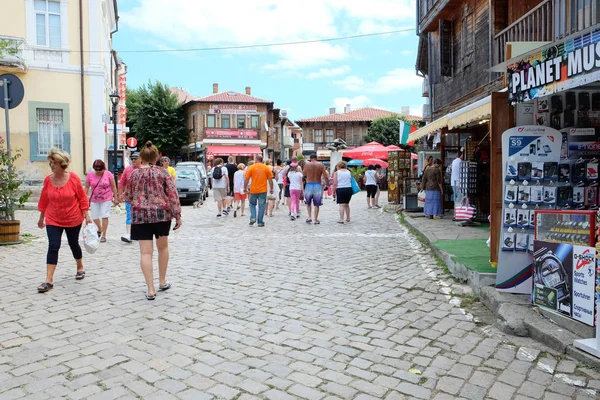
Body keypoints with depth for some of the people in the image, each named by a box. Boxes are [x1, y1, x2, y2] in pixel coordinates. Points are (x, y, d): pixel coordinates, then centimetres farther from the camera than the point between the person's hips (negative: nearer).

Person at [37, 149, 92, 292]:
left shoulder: (73, 178, -12)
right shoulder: (48, 180, -5)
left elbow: (82, 198, -7)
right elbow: (44, 200, 6)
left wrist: (86, 215, -8)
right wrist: (41, 218, 13)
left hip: (73, 219, -1)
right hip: (53, 220, 2)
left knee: (74, 244, 13)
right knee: (53, 247, -7)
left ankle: (80, 268, 38)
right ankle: (49, 280, -5)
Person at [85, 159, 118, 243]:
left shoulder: (108, 174, -8)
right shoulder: (90, 175, -4)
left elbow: (113, 187, -2)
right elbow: (87, 187, 4)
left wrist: (115, 198, -2)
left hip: (106, 199, -3)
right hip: (94, 199, 3)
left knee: (105, 216, -5)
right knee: (94, 217, 9)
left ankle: (104, 235, 4)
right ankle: (100, 229, 38)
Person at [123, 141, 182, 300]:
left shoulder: (134, 174, 3)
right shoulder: (163, 173, -2)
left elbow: (128, 197, 10)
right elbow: (173, 195, -8)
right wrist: (177, 215, -4)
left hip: (140, 216, 0)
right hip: (162, 214, 0)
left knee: (145, 252, 1)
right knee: (163, 246, 19)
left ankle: (150, 290, -1)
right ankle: (162, 282, 29)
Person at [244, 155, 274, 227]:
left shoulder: (251, 167, -2)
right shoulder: (266, 168, 1)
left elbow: (246, 179, -3)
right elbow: (270, 179, 2)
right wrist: (271, 189, 11)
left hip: (253, 190, 0)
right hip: (263, 190, 1)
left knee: (252, 204, 17)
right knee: (261, 206, 6)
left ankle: (253, 218, 3)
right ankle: (260, 222, 7)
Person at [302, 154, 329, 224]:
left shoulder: (307, 165, -1)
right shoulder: (321, 165, -2)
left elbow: (303, 175, 9)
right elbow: (326, 176, -6)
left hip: (309, 185, 0)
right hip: (318, 185, 0)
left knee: (308, 203, 19)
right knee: (317, 204, 9)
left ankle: (309, 217, 7)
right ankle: (316, 220, 11)